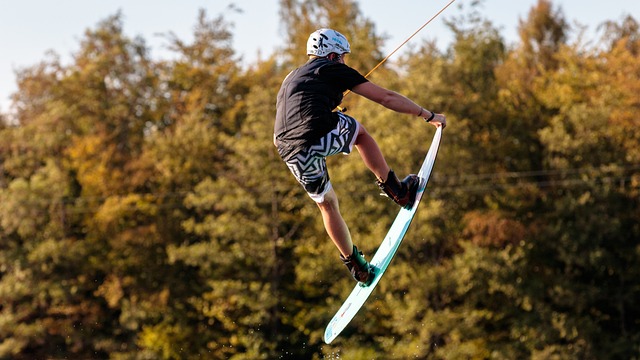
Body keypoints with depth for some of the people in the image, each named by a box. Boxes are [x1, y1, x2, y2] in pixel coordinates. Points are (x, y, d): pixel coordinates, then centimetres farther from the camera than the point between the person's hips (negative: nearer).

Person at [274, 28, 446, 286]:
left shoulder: (289, 81, 33)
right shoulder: (334, 69, 14)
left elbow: (277, 140, 35)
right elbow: (386, 98, 13)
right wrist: (428, 115, 20)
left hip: (292, 155, 6)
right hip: (323, 136, -6)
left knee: (326, 204, 27)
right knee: (359, 132, 28)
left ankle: (356, 264, 30)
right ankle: (395, 189, 24)